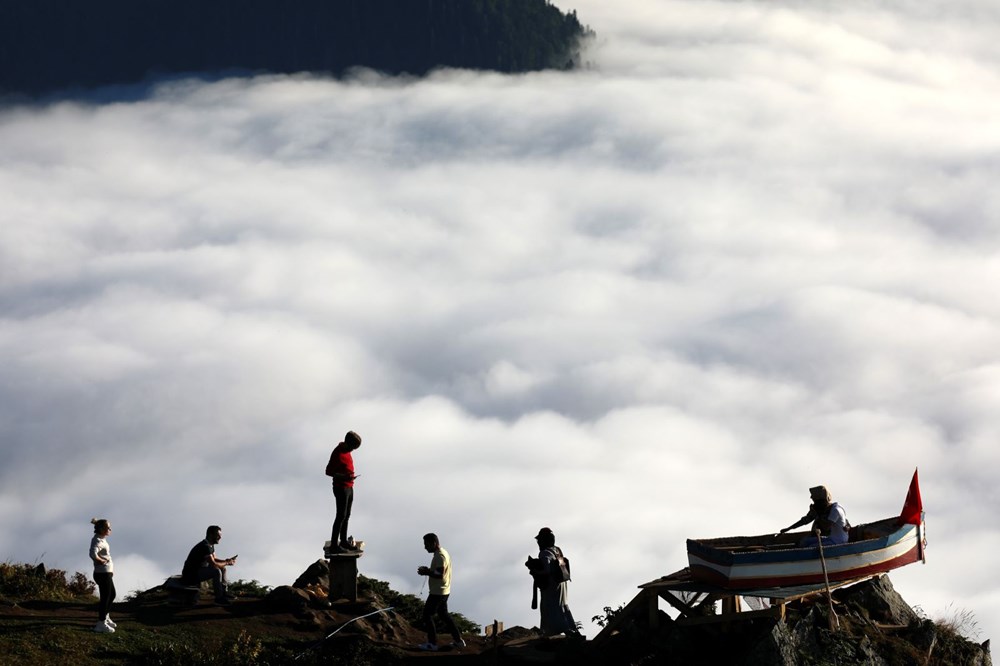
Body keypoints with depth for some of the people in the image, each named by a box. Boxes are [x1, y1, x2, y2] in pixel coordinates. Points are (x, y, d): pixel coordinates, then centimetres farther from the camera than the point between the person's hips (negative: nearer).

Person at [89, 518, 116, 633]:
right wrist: (102, 561, -20)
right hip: (103, 574, -10)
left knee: (112, 595, 24)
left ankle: (106, 617, 40)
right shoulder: (98, 541, -20)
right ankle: (101, 624, 9)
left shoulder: (102, 539, 10)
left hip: (107, 573, 10)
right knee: (105, 598, 0)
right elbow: (93, 554, -39)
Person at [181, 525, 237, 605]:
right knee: (216, 571, -28)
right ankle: (219, 598, -17)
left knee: (222, 568, 13)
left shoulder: (210, 546, 9)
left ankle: (223, 593, 11)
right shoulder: (205, 546, -24)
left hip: (199, 570, 11)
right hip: (191, 575, -11)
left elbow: (214, 559, 19)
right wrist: (226, 563, -13)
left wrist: (226, 561, 1)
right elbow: (213, 564, -29)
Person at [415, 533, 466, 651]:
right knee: (443, 614, 19)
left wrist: (426, 572, -18)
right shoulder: (443, 553, 12)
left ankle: (432, 644, 1)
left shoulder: (440, 556, -21)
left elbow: (440, 574, -28)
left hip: (437, 592, -10)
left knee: (427, 615, -2)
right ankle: (458, 640, 21)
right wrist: (428, 570, 9)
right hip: (444, 591, 10)